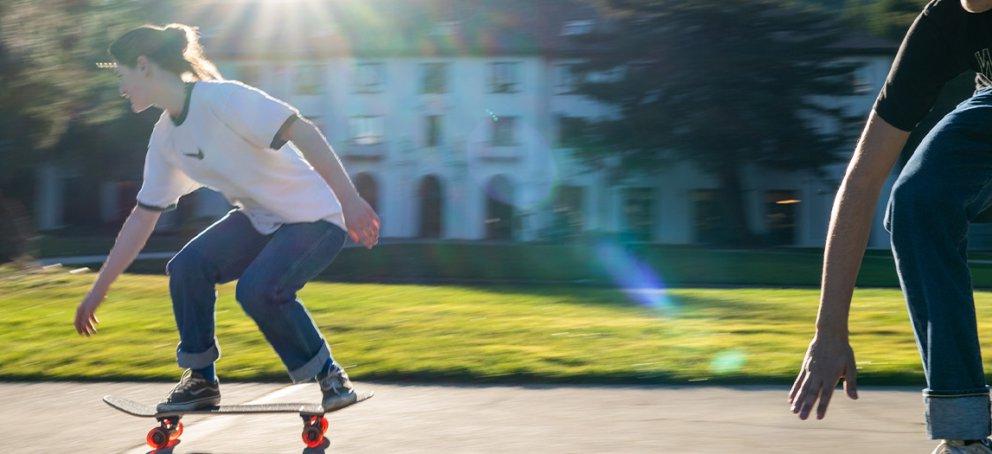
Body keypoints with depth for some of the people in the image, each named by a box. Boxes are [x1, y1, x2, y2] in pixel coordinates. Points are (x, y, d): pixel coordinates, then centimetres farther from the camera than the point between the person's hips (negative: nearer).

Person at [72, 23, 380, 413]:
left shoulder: (221, 99, -22)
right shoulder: (165, 138, 4)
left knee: (257, 289, -29)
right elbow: (142, 218, 10)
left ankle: (330, 376, -7)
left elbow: (303, 133, -28)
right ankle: (201, 380, 4)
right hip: (260, 219, 7)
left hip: (315, 216, -7)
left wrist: (349, 200, -34)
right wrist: (97, 291, 11)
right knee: (187, 267, -12)